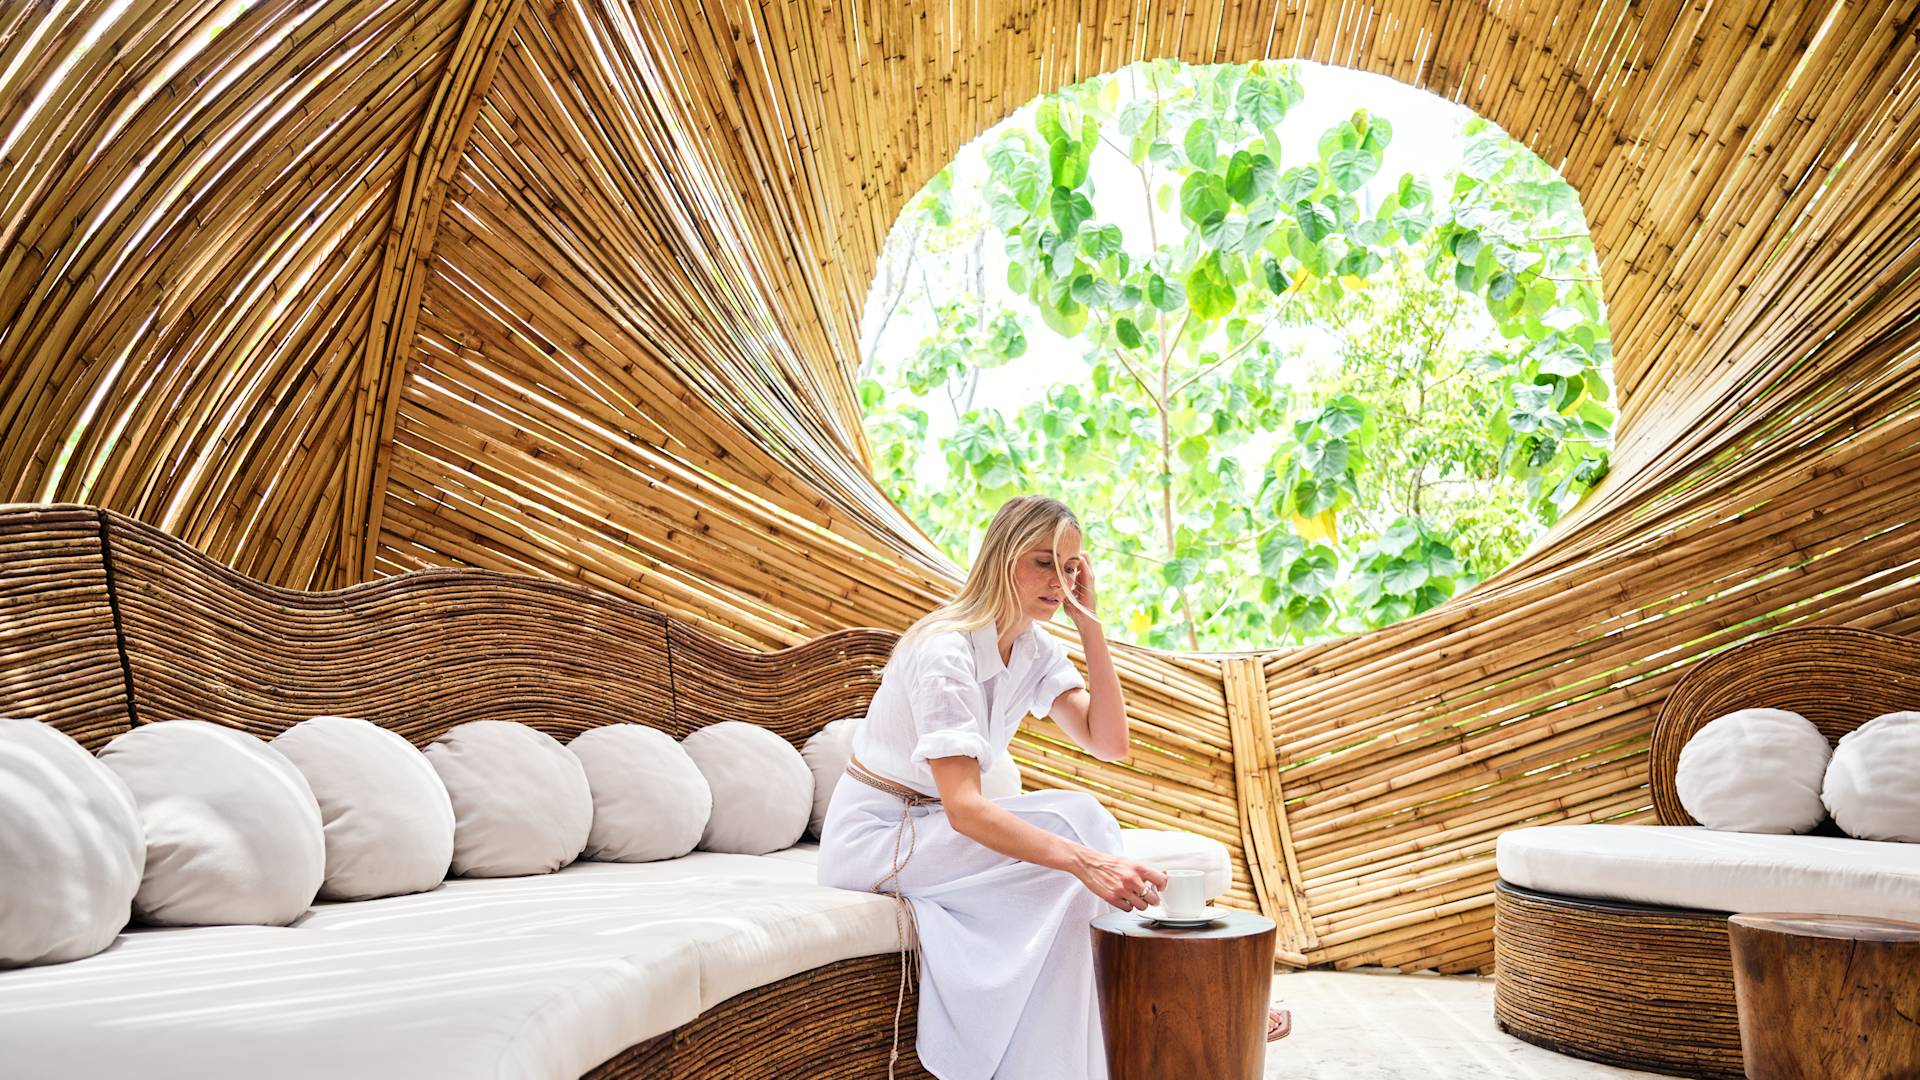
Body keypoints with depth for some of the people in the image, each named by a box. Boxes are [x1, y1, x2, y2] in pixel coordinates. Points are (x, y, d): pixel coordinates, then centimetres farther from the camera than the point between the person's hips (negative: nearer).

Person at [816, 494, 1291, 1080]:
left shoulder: (1036, 648, 1)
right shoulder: (946, 650, -25)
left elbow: (1108, 744, -6)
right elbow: (963, 807, -34)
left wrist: (1091, 627, -13)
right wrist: (1085, 861, -46)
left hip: (935, 828, 8)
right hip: (872, 835, -8)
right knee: (1077, 819, -23)